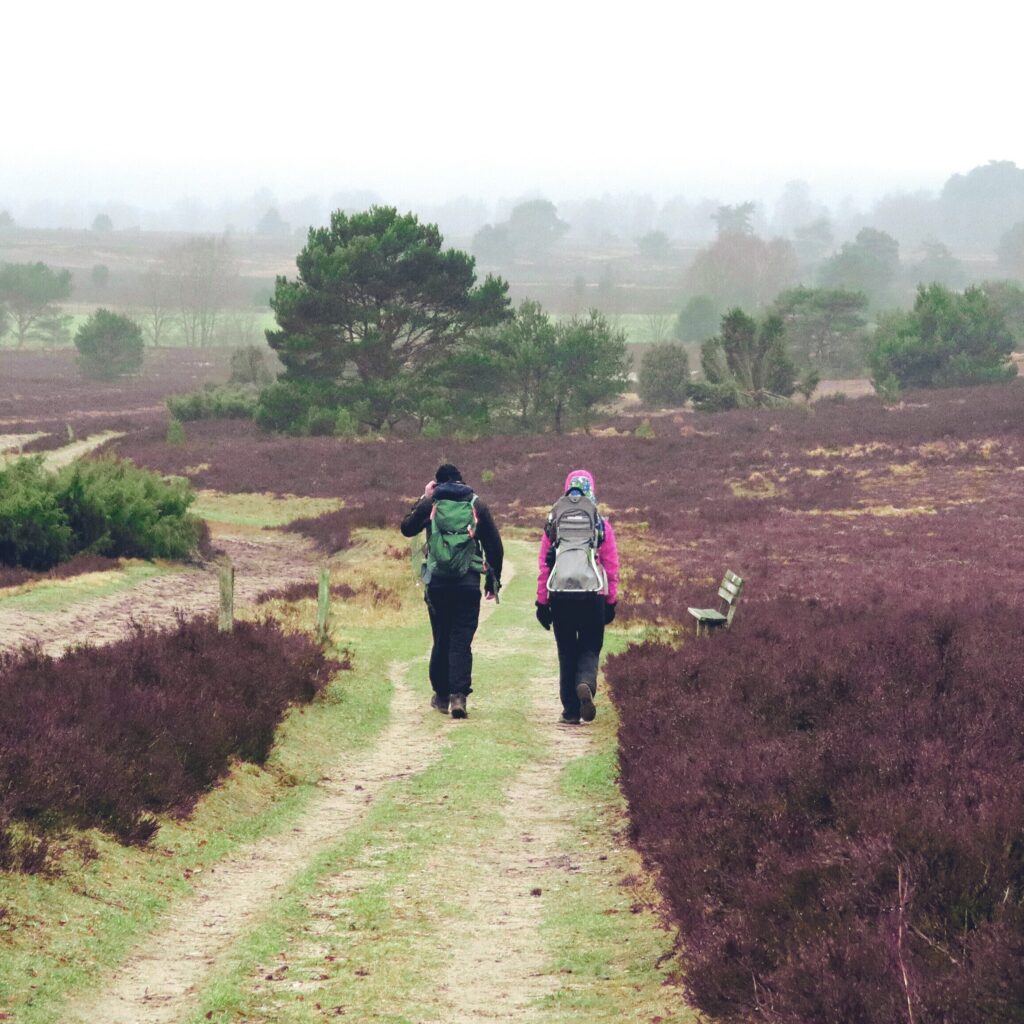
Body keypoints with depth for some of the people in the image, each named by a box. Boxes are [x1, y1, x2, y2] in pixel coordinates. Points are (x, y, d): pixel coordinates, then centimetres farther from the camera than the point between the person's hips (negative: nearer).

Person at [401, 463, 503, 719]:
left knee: (441, 640, 13)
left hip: (437, 582, 1)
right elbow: (495, 547, 6)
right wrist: (493, 581, 16)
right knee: (462, 641, -2)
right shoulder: (477, 507, 5)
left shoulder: (431, 504, 3)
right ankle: (459, 695, -15)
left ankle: (441, 695, 20)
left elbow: (407, 528, 18)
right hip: (468, 584, -1)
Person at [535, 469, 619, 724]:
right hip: (593, 595, -1)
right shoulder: (601, 524, 4)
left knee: (566, 652, 11)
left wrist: (541, 602, 11)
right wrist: (611, 602, 13)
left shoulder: (554, 522, 7)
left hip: (560, 595, 1)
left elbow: (543, 565, 7)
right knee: (590, 648, 9)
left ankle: (571, 710, 10)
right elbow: (612, 566, 5)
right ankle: (586, 684, -21)